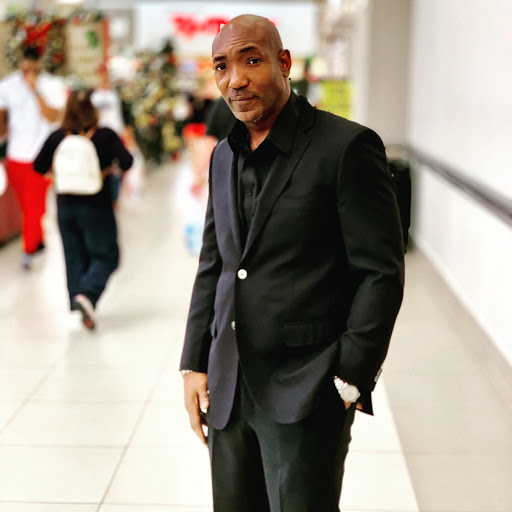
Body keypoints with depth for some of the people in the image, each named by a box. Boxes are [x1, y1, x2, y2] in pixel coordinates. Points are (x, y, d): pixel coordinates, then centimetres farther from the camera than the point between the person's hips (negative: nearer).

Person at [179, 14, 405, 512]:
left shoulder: (347, 147, -9)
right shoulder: (224, 157, 12)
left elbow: (382, 274, -11)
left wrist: (350, 383, -13)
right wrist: (194, 365, 10)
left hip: (305, 394, -6)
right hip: (228, 392, 7)